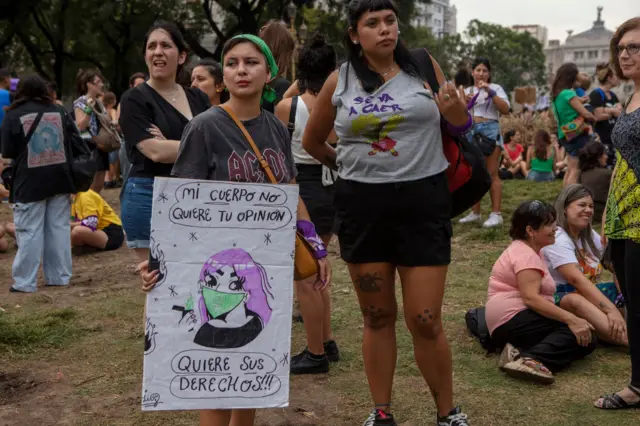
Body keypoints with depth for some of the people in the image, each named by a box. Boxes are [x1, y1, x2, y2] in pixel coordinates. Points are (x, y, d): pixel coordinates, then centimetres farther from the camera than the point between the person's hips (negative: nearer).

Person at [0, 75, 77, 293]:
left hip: (30, 183, -3)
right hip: (60, 179, 4)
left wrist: (24, 154, 14)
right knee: (59, 228, 10)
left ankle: (25, 282, 4)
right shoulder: (59, 111, 7)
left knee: (30, 232, 1)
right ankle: (60, 277, 16)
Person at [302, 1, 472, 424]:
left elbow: (461, 127, 10)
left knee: (425, 320, 0)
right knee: (377, 316, 12)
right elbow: (312, 140, 16)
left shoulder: (424, 68, 0)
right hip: (362, 205, 1)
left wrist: (457, 113, -11)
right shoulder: (339, 82, 1)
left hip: (423, 201, -1)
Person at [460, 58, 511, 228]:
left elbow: (505, 109, -9)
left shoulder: (495, 88, 5)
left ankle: (496, 214, -10)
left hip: (490, 131, -5)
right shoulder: (466, 91, 18)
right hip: (471, 132, 5)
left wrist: (490, 92, -15)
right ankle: (475, 213, 17)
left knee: (492, 174, -9)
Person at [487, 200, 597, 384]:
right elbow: (531, 298, -24)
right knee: (579, 334, -21)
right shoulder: (525, 255, -10)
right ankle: (529, 358, -36)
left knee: (586, 340, -5)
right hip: (513, 319, -10)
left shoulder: (525, 250, 23)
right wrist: (570, 319, -30)